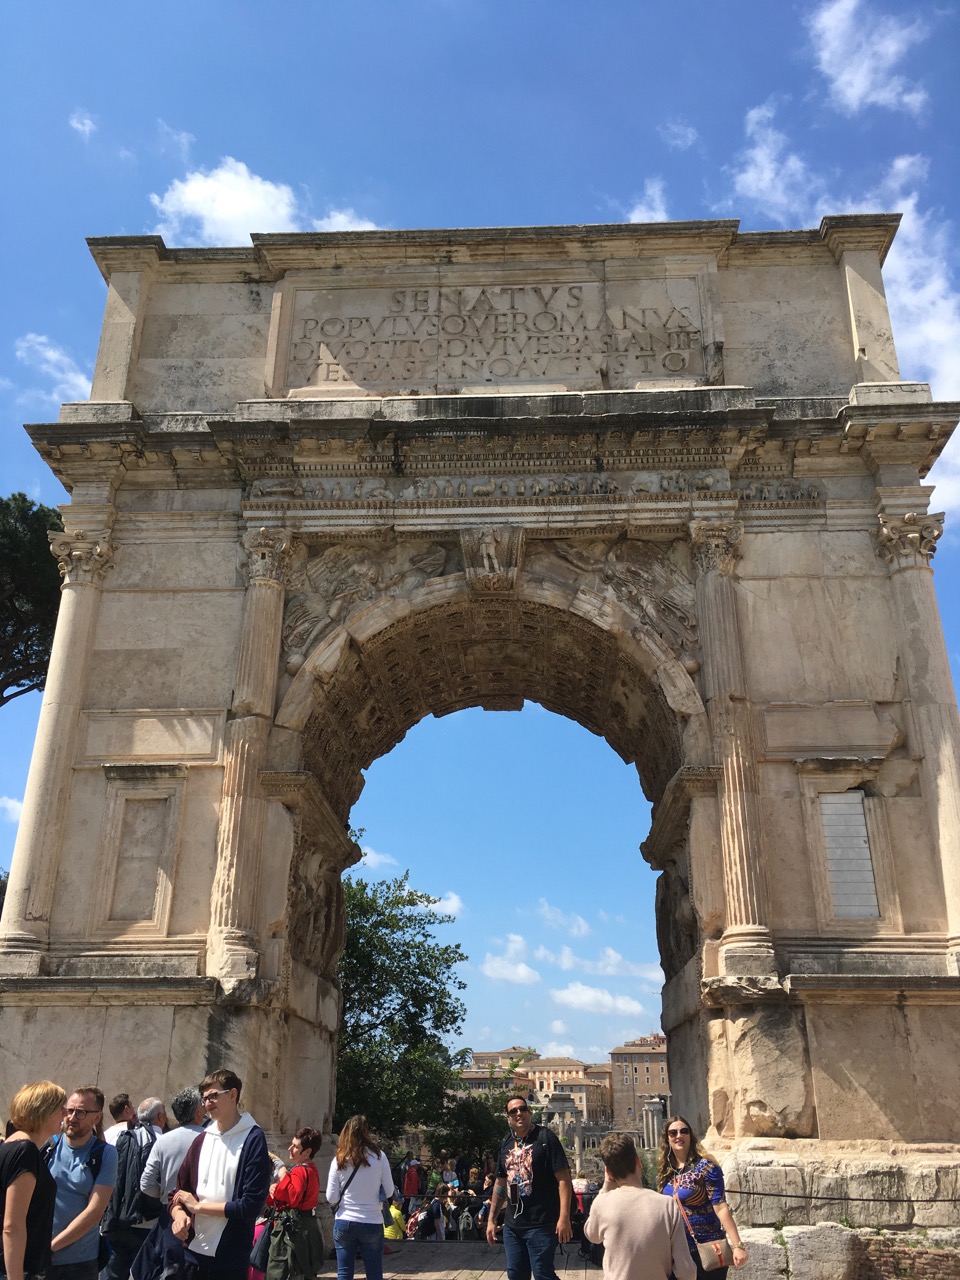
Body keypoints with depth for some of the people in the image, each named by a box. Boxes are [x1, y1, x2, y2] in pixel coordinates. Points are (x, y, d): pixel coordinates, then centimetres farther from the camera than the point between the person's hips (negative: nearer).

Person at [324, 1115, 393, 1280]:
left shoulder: (339, 1160, -5)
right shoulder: (379, 1156, -6)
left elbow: (331, 1198, -3)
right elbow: (389, 1191, 0)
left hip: (344, 1223, 1)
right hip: (372, 1223, 0)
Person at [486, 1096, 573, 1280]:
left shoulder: (545, 1138, -10)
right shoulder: (506, 1145, 9)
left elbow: (563, 1178, -14)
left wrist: (564, 1217, -21)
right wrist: (491, 1220, 16)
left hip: (541, 1225, -7)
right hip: (512, 1225, 7)